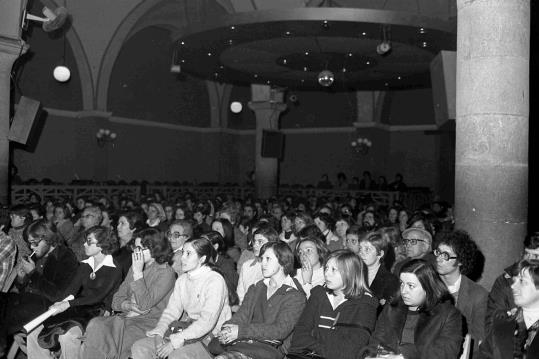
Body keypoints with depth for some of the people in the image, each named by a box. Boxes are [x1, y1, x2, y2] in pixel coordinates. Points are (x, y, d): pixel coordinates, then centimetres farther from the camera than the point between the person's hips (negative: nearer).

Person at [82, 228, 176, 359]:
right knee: (95, 325, -21)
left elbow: (144, 304, -16)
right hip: (128, 316, 6)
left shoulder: (166, 272, -7)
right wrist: (128, 305, -8)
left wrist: (138, 273, -15)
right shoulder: (134, 267, 16)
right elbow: (116, 299, 15)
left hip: (151, 322, -6)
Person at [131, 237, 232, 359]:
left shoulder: (215, 281, -14)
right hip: (187, 332, 7)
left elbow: (207, 322, -21)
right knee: (139, 347, -6)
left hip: (211, 336, -7)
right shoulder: (182, 280, 12)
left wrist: (175, 342, -25)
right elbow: (172, 310, 7)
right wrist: (159, 333, -13)